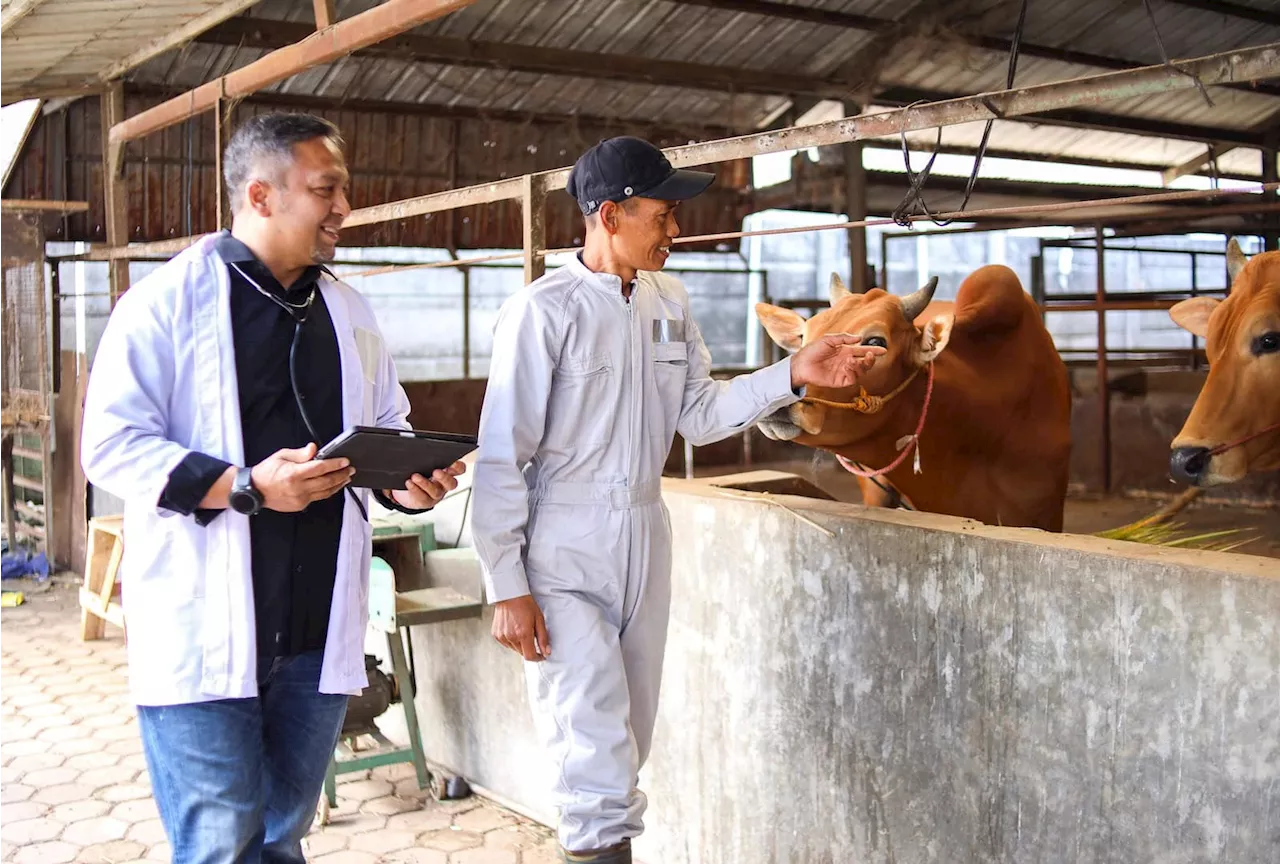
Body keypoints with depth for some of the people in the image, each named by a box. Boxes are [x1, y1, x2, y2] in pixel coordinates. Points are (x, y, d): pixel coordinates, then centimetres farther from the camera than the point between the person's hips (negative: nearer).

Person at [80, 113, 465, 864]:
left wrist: (409, 480, -3)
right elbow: (113, 444, -10)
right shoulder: (168, 302, -6)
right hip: (204, 631, -5)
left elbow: (388, 426, 20)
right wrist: (244, 487, -22)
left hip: (319, 632, 6)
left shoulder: (349, 311, 13)